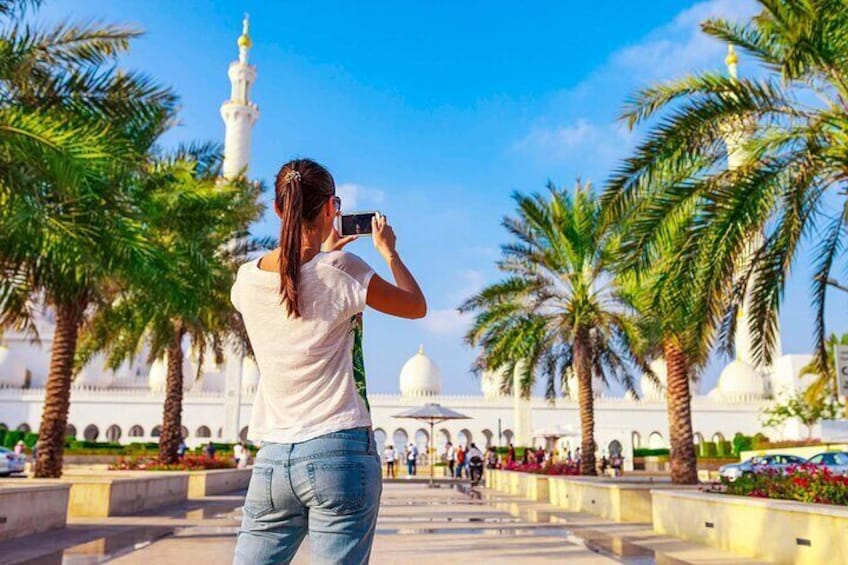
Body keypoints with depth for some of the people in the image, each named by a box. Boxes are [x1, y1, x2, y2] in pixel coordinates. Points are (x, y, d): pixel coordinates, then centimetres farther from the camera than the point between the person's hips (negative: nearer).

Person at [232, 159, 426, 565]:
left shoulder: (246, 279, 4)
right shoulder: (343, 271, -9)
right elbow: (417, 307, 7)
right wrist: (388, 251, 19)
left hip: (272, 459, 5)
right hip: (339, 451, -4)